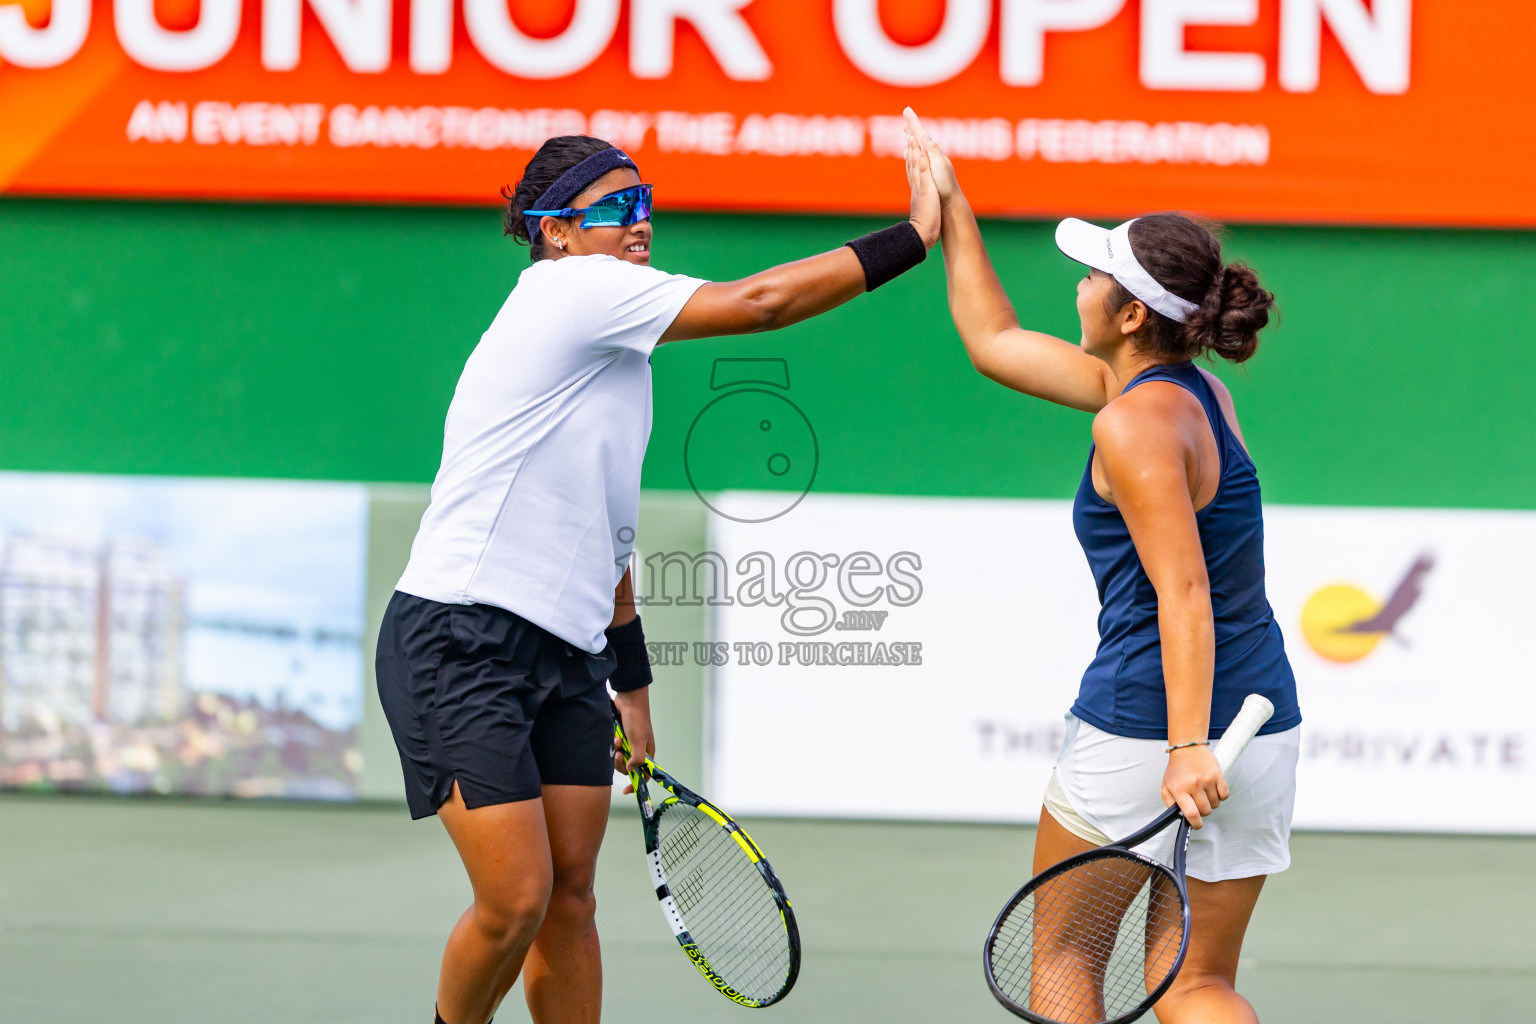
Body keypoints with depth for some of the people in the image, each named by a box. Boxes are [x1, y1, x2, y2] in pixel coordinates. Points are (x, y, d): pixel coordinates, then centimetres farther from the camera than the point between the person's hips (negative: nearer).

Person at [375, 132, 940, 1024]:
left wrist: (633, 688, 28)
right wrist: (914, 238, -14)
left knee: (569, 899, 5)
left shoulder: (618, 352, 19)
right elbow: (759, 303, -17)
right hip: (461, 643, -9)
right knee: (518, 899, -12)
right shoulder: (569, 289, -10)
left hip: (566, 654, 9)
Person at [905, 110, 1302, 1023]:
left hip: (1141, 732, -8)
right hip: (1264, 726, 8)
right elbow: (996, 342, 24)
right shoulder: (1193, 390, 12)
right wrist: (953, 211, 28)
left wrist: (1187, 747, -30)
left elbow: (1184, 593, -24)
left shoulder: (1138, 421, -15)